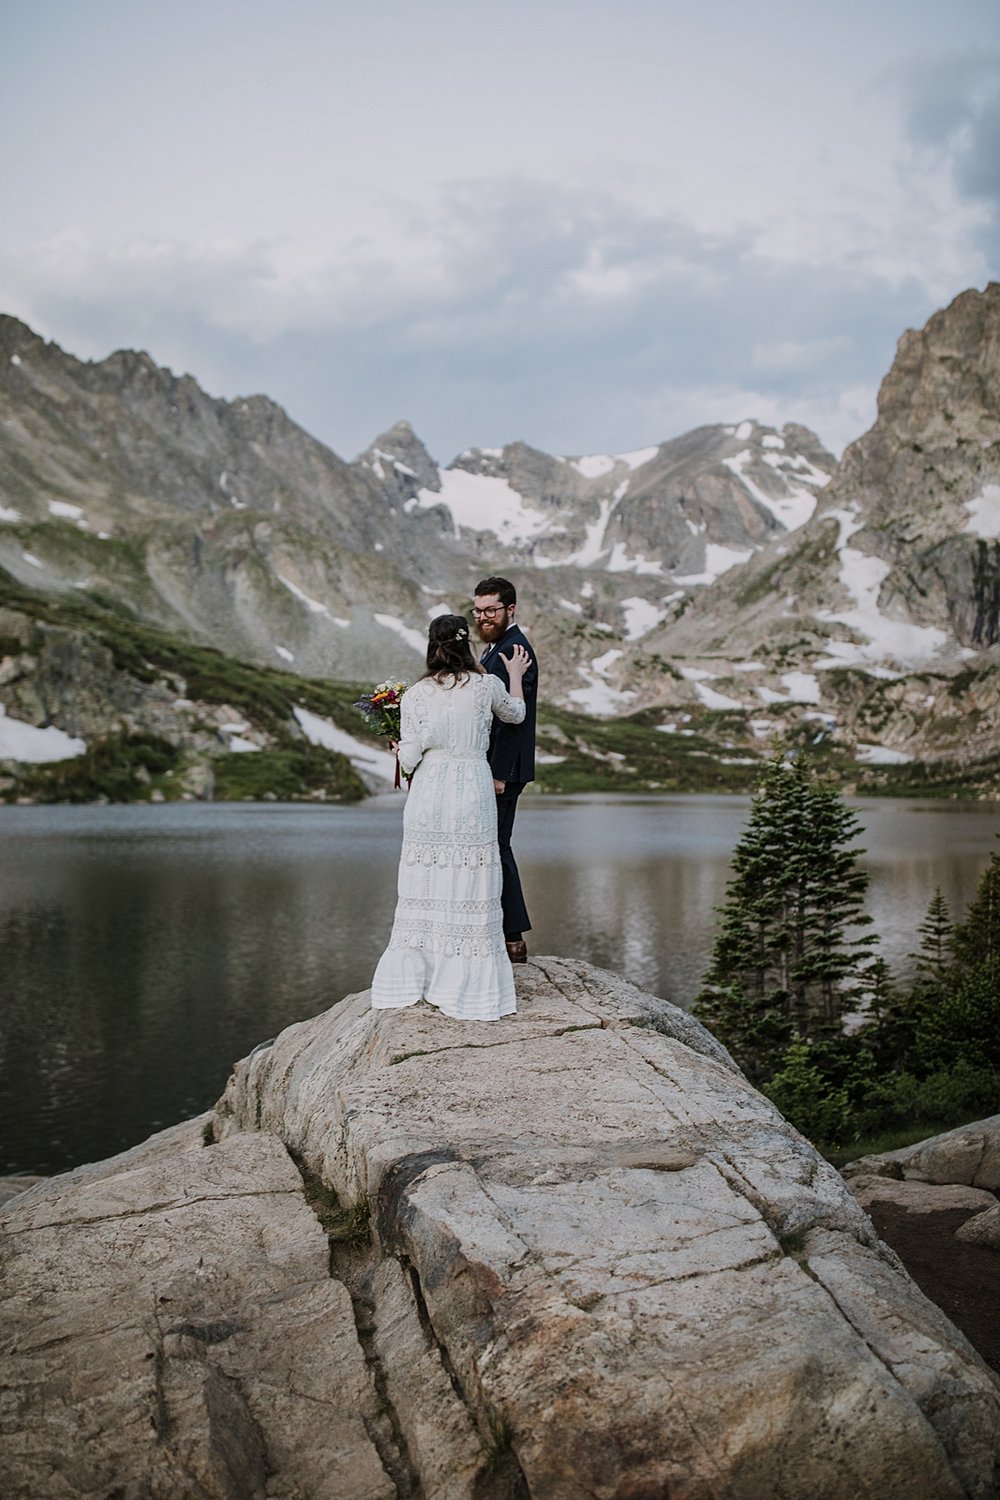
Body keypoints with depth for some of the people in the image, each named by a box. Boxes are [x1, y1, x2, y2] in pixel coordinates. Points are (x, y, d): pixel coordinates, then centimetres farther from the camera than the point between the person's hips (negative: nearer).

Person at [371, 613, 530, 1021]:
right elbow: (515, 714, 19)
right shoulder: (487, 686, -2)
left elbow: (410, 760, -4)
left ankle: (411, 978, 15)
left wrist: (400, 750, 19)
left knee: (424, 887, 9)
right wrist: (516, 675, 34)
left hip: (428, 796, 1)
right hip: (473, 796, -1)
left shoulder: (415, 695, -3)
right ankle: (464, 985, 8)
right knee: (469, 892, 5)